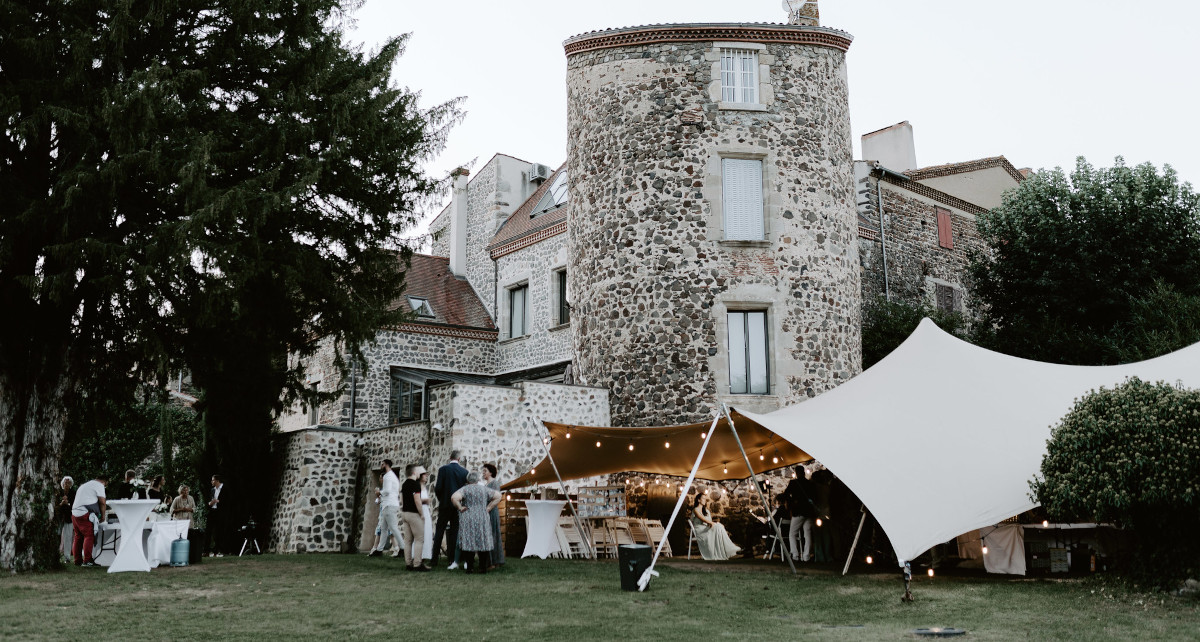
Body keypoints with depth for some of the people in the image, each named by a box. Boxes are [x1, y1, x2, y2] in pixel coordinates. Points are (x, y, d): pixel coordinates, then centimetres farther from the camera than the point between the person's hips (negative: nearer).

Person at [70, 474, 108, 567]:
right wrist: (103, 515, 8)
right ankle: (86, 561, -12)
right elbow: (102, 502, -5)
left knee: (78, 537, 14)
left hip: (74, 513, 9)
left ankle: (77, 560, 16)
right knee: (89, 536, -7)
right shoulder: (99, 485, 0)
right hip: (84, 514, -9)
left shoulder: (85, 485, 27)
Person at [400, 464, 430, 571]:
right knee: (419, 539, -5)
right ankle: (417, 564, -8)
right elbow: (417, 500, -20)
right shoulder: (415, 484, -14)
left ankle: (408, 563, 10)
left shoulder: (405, 484, 13)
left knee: (408, 540, 9)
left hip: (405, 513, 9)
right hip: (414, 514, -9)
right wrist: (422, 514, -12)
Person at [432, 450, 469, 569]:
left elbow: (438, 488, -10)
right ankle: (453, 560, 3)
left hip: (445, 505, -2)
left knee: (439, 532, 8)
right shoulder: (464, 471, 1)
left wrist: (440, 499, 9)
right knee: (455, 532, 6)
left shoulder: (443, 469, -7)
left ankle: (434, 560, 9)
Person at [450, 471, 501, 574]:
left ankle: (470, 567, -1)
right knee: (483, 542, 7)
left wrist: (460, 507, -6)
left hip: (468, 520, -2)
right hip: (483, 519, 3)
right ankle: (483, 567, 6)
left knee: (468, 543, 1)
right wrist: (489, 507, 8)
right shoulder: (484, 489, 9)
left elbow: (454, 498, -18)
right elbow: (498, 496, 9)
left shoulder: (464, 489, -2)